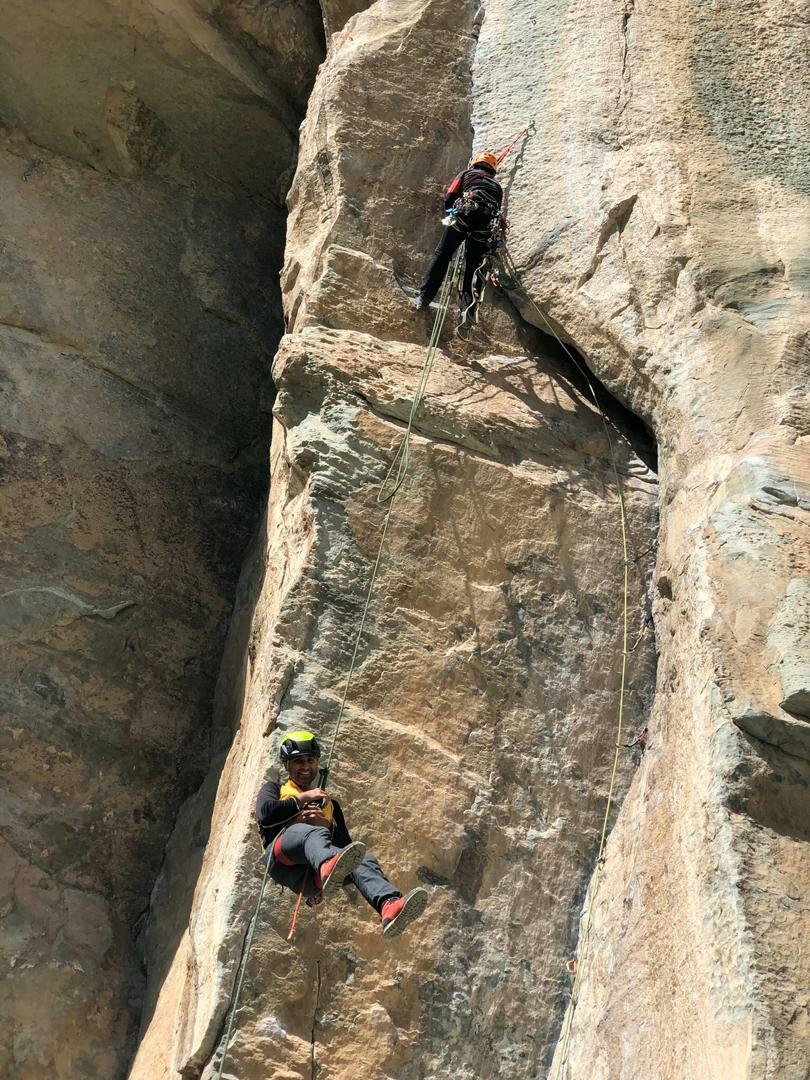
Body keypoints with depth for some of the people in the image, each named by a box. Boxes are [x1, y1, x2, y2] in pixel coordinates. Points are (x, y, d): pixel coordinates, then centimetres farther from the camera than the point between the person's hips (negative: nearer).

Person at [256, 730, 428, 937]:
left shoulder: (329, 803, 37)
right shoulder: (274, 789, 31)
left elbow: (345, 843, 21)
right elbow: (265, 813, 4)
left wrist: (326, 825, 2)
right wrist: (303, 798, 10)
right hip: (283, 860, -3)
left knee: (363, 858, -30)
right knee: (313, 833, -38)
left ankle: (388, 906, -61)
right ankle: (329, 868, -75)